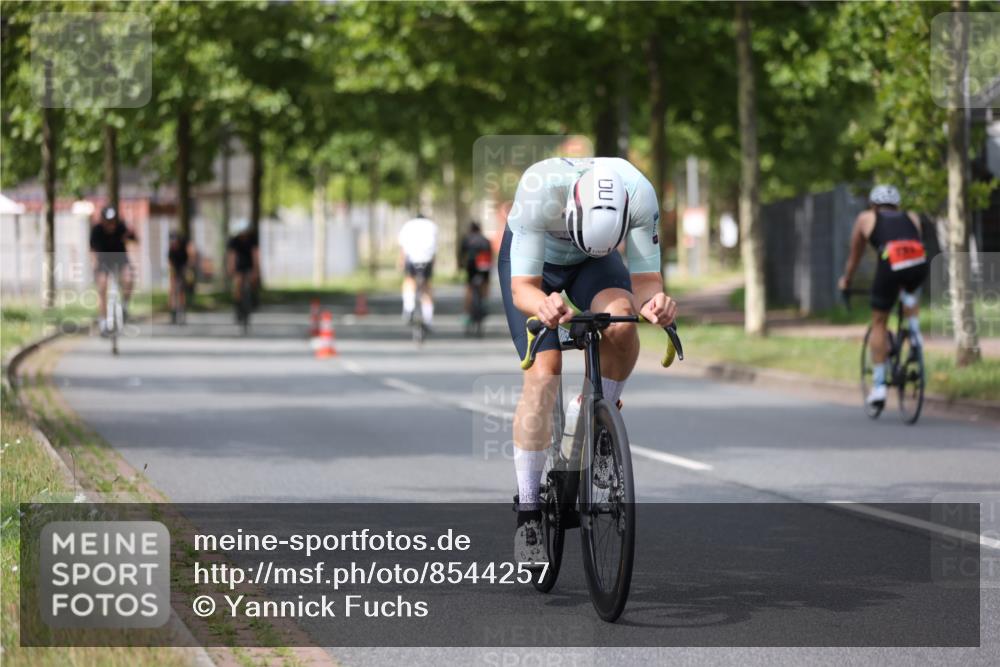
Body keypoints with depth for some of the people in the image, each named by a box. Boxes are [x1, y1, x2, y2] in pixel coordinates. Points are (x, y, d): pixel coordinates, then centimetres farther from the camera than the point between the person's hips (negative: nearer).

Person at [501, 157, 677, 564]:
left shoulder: (640, 196, -35)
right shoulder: (539, 191, -41)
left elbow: (645, 280, -28)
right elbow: (522, 287, -38)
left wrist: (654, 302, -52)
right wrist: (542, 306, -61)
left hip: (592, 265, 2)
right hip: (533, 260, -2)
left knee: (621, 322, -32)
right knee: (543, 374, -18)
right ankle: (527, 513, -8)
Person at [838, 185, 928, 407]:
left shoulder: (866, 218, 27)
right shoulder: (911, 218, 33)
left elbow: (854, 255, 36)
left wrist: (846, 281, 52)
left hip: (890, 266, -2)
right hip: (919, 264, 2)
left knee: (878, 323, 16)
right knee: (911, 290, 40)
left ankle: (878, 386, 13)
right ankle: (914, 332, 21)